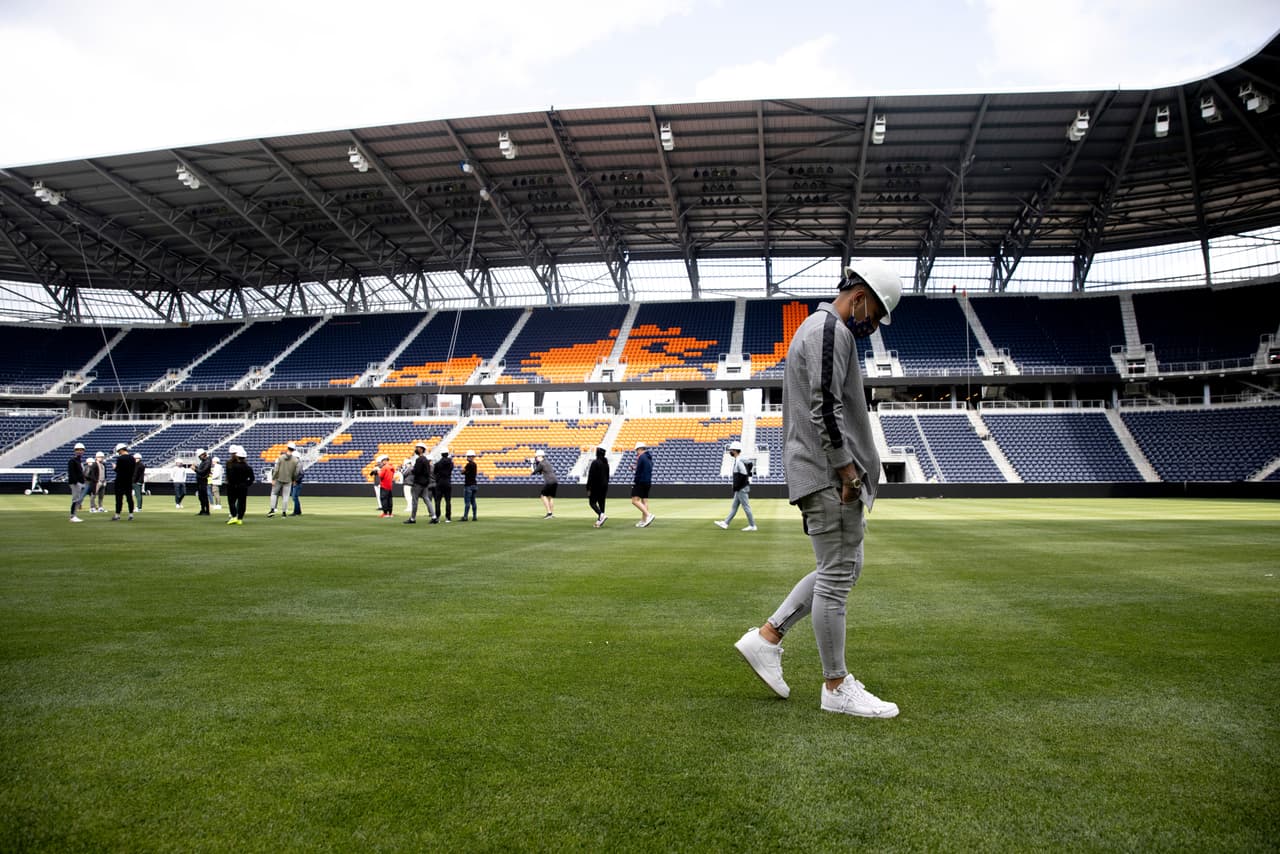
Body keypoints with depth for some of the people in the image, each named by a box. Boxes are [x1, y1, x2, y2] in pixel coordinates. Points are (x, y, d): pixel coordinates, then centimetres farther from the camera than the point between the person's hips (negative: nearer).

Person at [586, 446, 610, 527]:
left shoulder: (595, 462, -14)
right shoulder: (606, 463, 9)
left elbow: (591, 476, -15)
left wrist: (588, 488, -11)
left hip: (596, 486, -7)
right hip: (604, 486, 7)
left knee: (592, 502, 0)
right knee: (601, 502, 10)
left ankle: (602, 515, -21)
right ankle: (599, 521, 11)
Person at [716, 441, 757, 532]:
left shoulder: (739, 461, -17)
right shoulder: (737, 460, 14)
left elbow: (744, 475, -24)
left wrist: (736, 487, -18)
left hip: (742, 489, -11)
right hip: (739, 489, 11)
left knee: (746, 507, -4)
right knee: (734, 507, 12)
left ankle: (752, 526, 2)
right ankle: (725, 523, 17)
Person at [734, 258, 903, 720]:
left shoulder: (815, 328, 22)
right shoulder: (831, 330, -11)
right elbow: (826, 409, -22)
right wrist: (847, 473, -19)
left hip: (827, 478, 11)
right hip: (829, 476, -11)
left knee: (843, 568, 16)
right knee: (837, 576, -3)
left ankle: (768, 637, 17)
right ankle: (836, 687, 7)